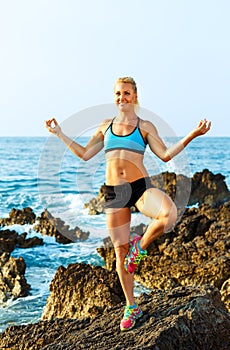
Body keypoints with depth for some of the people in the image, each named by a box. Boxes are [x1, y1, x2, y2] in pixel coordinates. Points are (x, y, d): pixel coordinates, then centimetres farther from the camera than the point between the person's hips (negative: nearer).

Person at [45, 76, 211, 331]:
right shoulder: (105, 127, 14)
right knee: (120, 252, 5)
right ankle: (131, 307, 19)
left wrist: (192, 135, -9)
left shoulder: (145, 126, 6)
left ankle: (140, 247, -6)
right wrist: (59, 133, 21)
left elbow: (165, 155, 0)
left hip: (140, 186, -2)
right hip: (114, 192, 3)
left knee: (169, 215, -36)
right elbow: (84, 154, 19)